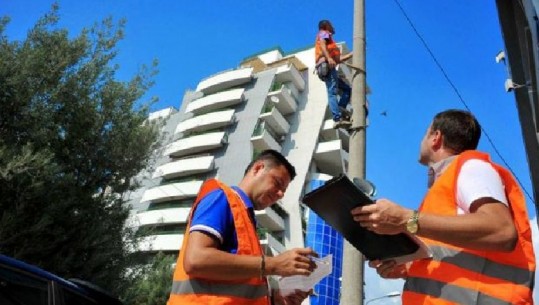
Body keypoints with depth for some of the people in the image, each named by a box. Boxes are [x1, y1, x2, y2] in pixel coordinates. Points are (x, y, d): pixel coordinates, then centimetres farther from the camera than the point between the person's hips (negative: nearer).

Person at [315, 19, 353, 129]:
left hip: (328, 67, 10)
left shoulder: (326, 36, 37)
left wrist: (352, 54, 36)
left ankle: (340, 109, -13)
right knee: (332, 92, -22)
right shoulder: (324, 33, 13)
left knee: (347, 89, 8)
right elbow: (322, 44, -12)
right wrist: (329, 58, -28)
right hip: (326, 65, -10)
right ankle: (337, 119, -34)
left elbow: (338, 59, 34)